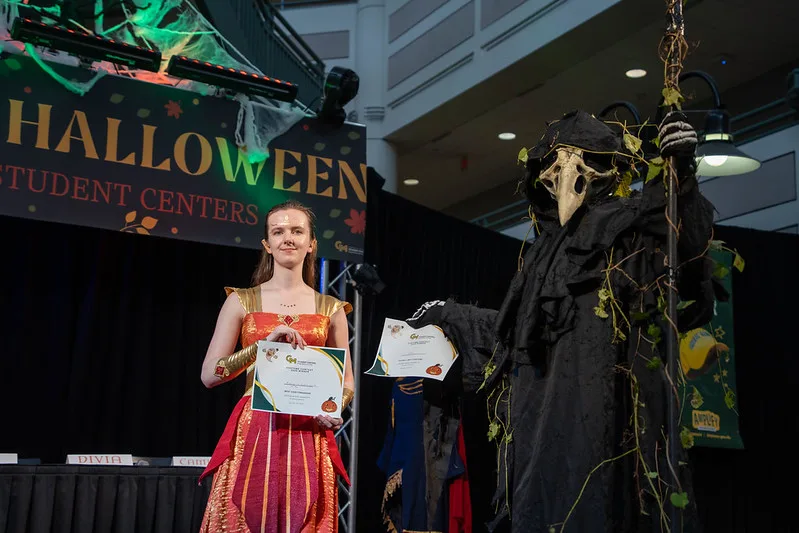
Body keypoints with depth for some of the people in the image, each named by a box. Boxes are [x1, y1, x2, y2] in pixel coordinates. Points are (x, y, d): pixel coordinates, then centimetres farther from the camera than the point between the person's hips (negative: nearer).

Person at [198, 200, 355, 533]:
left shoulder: (331, 309, 9)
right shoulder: (242, 301, 6)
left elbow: (347, 380, 13)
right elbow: (209, 375, -1)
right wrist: (264, 344, -14)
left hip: (308, 438, 1)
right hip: (252, 434, -1)